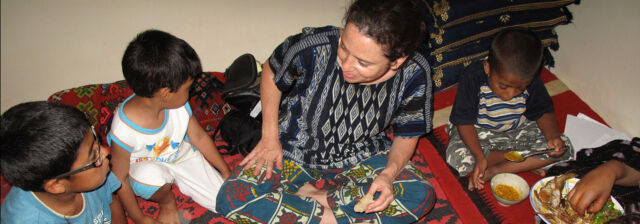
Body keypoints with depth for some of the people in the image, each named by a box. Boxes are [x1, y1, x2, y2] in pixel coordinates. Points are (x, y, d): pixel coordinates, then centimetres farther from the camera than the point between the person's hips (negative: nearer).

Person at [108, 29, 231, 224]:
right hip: (147, 166, -3)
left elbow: (199, 137, -2)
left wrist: (225, 171, 6)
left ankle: (179, 181, 19)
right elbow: (120, 179, -20)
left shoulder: (179, 105, -19)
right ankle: (167, 203, -5)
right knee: (150, 175, -40)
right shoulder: (124, 130, -33)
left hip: (183, 155, 4)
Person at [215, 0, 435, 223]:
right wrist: (270, 136, -9)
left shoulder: (414, 75, -22)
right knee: (232, 197, -23)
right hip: (295, 151, -1)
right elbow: (271, 71, -6)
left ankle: (312, 195, -15)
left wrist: (389, 173, -24)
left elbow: (407, 134, -5)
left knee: (421, 196, -24)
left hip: (360, 158, 2)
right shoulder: (314, 47, -29)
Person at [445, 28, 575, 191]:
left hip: (516, 131, 3)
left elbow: (543, 112, 0)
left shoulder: (531, 81, -16)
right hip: (477, 133, -3)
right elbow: (464, 121, -23)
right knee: (456, 156, -33)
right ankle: (527, 163, -16)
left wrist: (553, 137, -20)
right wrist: (480, 157, -33)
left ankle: (494, 171, -18)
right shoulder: (473, 78, -28)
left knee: (564, 148, -14)